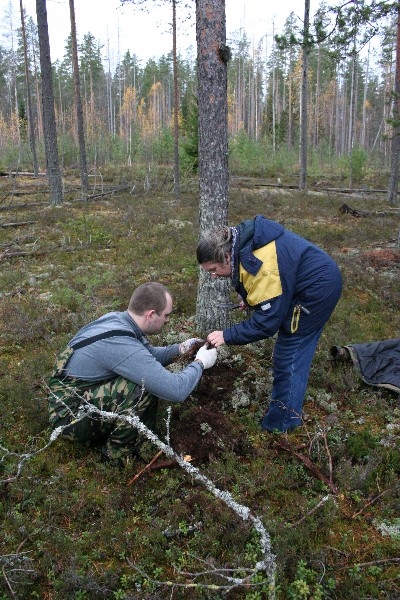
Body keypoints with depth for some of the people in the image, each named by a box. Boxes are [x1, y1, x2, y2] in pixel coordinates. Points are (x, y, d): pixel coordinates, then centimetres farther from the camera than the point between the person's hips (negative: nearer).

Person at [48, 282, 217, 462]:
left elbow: (148, 354, 16)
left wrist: (179, 349, 3)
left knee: (152, 379, 6)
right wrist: (200, 363, -13)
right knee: (144, 388, -25)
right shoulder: (120, 344, -32)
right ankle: (118, 456, -4)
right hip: (70, 417, -9)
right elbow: (176, 391, -30)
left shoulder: (116, 318, -4)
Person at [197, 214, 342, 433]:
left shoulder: (260, 267, -33)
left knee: (289, 354, -5)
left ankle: (280, 424, 7)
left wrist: (227, 336, -24)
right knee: (298, 350, 18)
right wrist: (251, 298, 6)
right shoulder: (240, 237, -4)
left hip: (319, 289, -10)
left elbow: (266, 321, -30)